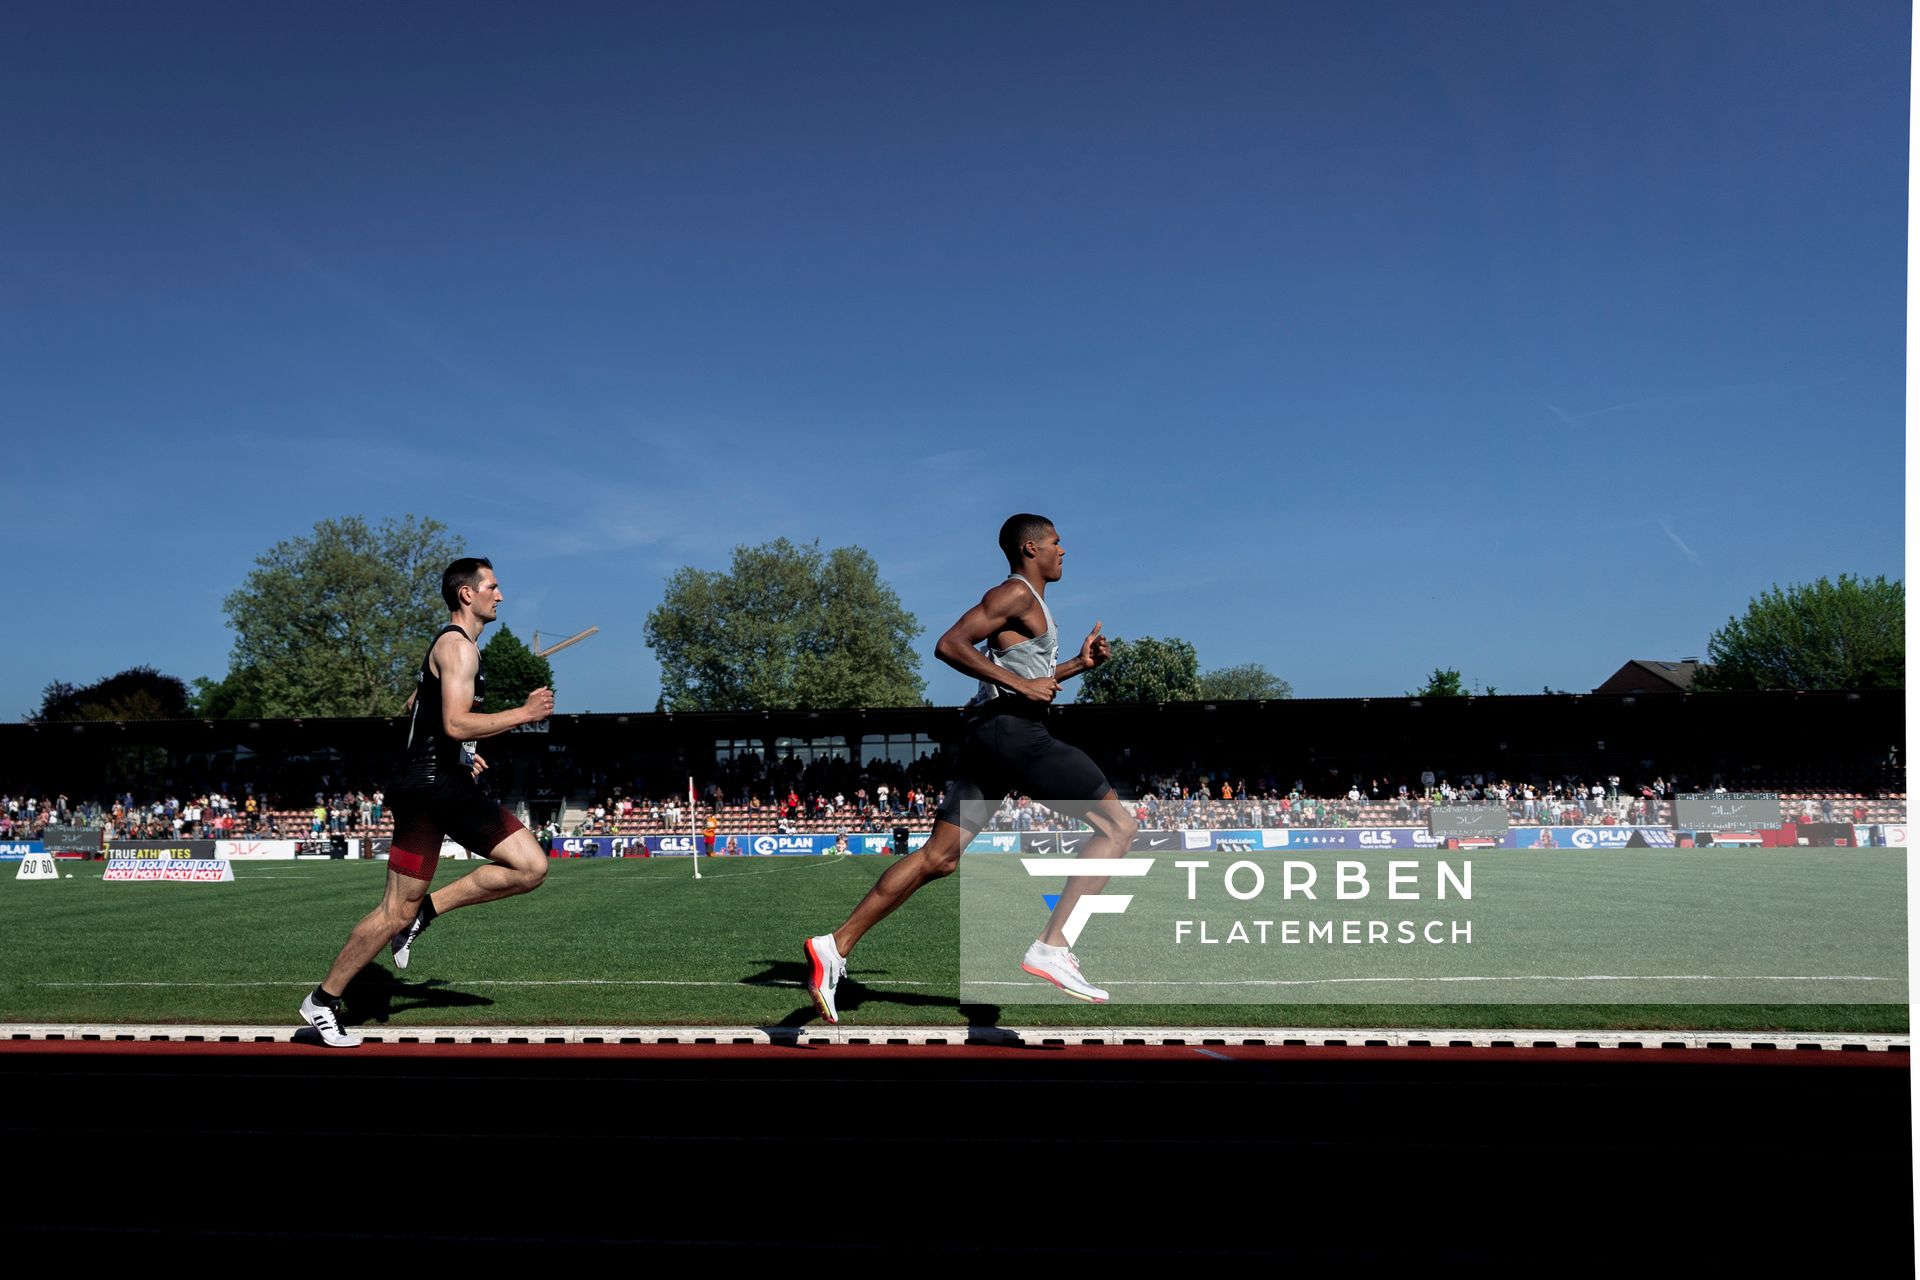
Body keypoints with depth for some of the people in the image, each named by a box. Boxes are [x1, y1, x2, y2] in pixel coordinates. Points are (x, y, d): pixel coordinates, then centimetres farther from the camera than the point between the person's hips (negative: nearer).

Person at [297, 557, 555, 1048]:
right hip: (429, 790, -10)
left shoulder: (449, 644, 20)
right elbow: (456, 723, -24)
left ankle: (425, 911, 6)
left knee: (531, 867, 0)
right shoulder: (459, 645, -13)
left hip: (452, 786, 10)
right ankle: (323, 1000, 8)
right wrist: (525, 713, -17)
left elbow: (415, 705, 31)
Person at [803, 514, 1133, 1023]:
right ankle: (1051, 948, -15)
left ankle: (836, 946, 0)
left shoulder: (1030, 604, 26)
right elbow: (949, 645, -16)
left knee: (938, 857, 4)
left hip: (987, 732, 10)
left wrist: (1078, 664, 24)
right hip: (1010, 728, -10)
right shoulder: (1015, 594, -5)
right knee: (1117, 825, -8)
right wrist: (1021, 684, -18)